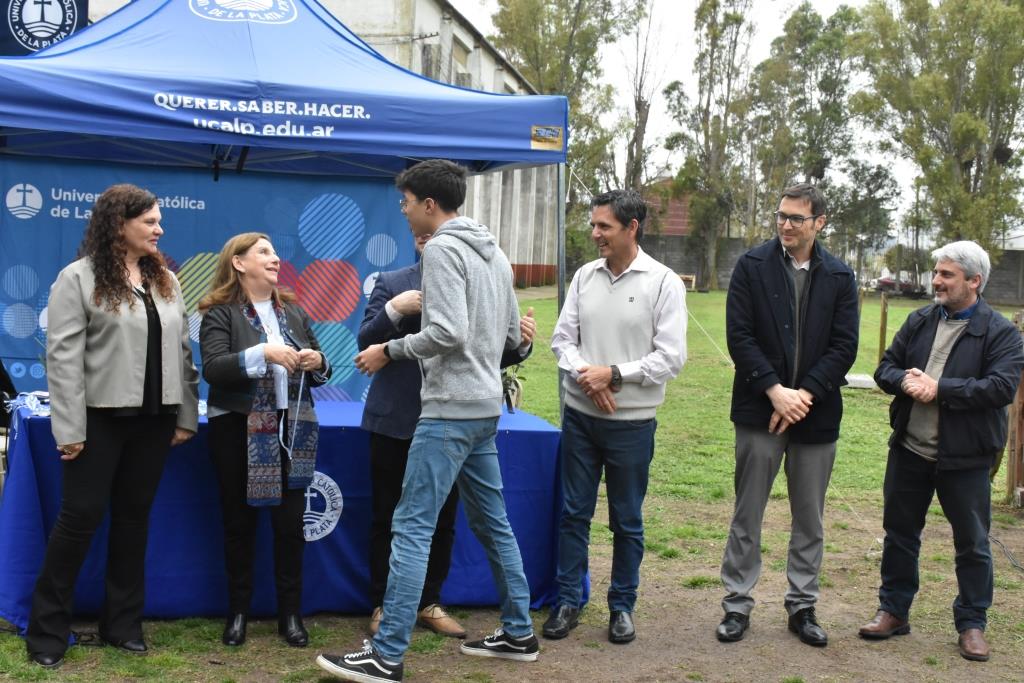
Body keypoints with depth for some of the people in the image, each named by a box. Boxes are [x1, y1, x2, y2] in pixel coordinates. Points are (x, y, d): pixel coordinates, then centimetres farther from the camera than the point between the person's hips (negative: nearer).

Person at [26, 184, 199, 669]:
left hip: (153, 419, 5)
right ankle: (47, 629, 11)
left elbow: (182, 350, 12)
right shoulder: (78, 278, -6)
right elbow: (63, 356, -11)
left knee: (134, 516, 10)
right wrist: (70, 429, -15)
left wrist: (186, 417, 7)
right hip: (101, 417, -5)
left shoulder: (166, 280, 11)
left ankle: (123, 623, 21)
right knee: (81, 516, -1)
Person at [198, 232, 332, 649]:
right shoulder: (220, 313, -3)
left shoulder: (294, 311, 12)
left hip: (291, 430, 4)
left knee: (291, 522, 4)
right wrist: (263, 353, -27)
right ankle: (238, 611, 19)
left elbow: (319, 373, 16)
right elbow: (213, 368, -18)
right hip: (239, 430, -4)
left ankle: (290, 613, 15)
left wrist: (317, 363, -6)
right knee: (239, 523, 7)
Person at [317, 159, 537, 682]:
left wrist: (390, 352, -11)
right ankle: (518, 634, 24)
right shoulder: (495, 254, 16)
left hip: (450, 410, -9)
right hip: (484, 407, 10)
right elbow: (513, 336, 18)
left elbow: (448, 332, -22)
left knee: (411, 527, -8)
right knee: (492, 522, 16)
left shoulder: (442, 249, -12)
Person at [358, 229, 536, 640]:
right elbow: (366, 344, -6)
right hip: (396, 422, -2)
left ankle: (429, 604, 26)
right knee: (388, 520, 7)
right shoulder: (391, 284, 0)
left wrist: (521, 344, -19)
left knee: (442, 522, 10)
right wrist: (394, 309, -22)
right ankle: (383, 606, 21)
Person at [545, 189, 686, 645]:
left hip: (632, 421, -3)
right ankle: (568, 601, 22)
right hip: (580, 415, 3)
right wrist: (585, 376, -14)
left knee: (627, 520, 9)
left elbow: (671, 357, -11)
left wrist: (613, 374, -17)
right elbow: (562, 338, 5)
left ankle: (622, 606, 23)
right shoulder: (585, 276, 4)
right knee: (573, 512, 10)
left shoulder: (663, 283, -8)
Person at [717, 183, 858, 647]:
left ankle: (802, 606, 23)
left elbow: (844, 345, -1)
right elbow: (739, 334, -7)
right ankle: (737, 604, 17)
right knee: (747, 514, 6)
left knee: (809, 518, 11)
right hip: (760, 410, -2)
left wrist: (805, 393, -12)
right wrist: (774, 390, -15)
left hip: (815, 413, 2)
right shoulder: (752, 266, -2)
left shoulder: (839, 277, 3)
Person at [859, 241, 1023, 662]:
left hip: (965, 458, -4)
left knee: (972, 543, 8)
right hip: (909, 450, 4)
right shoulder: (920, 321, 7)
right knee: (900, 532, 14)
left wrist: (940, 388, -22)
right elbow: (886, 366, 8)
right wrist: (904, 381, -15)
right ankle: (894, 611, 29)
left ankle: (972, 623, 23)